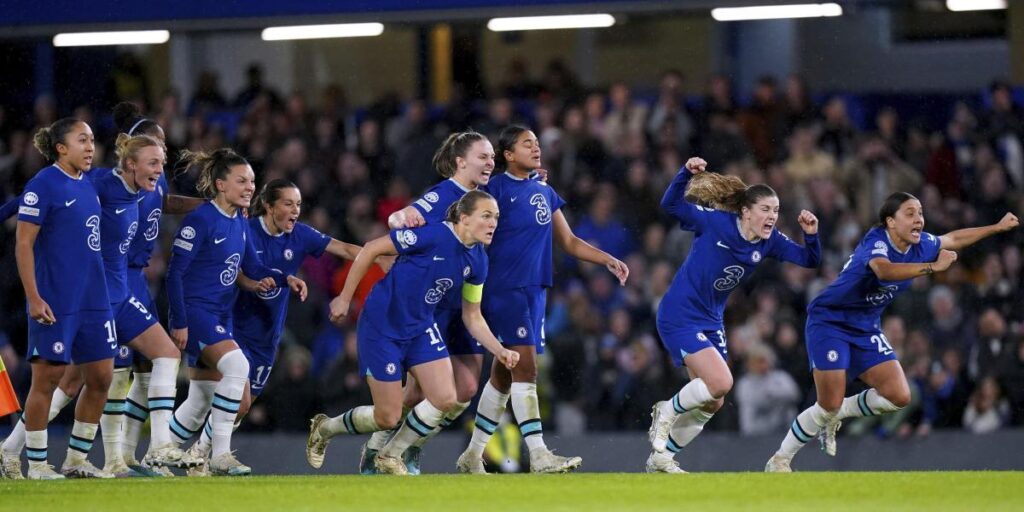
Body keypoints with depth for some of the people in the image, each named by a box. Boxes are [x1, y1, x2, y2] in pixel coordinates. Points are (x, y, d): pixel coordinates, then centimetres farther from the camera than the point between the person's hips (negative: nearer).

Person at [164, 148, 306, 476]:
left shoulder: (240, 223, 9)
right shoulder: (200, 220, -15)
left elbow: (253, 267, 16)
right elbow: (175, 273, -16)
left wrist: (285, 279, -3)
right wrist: (179, 323, -20)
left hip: (220, 316, 9)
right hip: (195, 311, -9)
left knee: (202, 400, 12)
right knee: (237, 365, -27)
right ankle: (220, 455, -23)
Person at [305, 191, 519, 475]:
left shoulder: (478, 262, -2)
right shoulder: (433, 235, -24)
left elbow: (472, 317, 8)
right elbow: (371, 249, -16)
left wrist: (500, 351, -7)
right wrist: (344, 299, -12)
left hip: (421, 329, 7)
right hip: (382, 327, -7)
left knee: (445, 399, -12)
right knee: (388, 417, -4)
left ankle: (390, 457, 12)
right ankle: (324, 428, 26)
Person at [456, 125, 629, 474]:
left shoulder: (545, 193, 16)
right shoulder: (496, 189, -6)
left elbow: (569, 242, 22)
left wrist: (608, 261, 11)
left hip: (534, 289, 8)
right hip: (504, 288, -8)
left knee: (504, 376, 11)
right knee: (525, 367, -15)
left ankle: (472, 455, 20)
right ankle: (538, 456, -19)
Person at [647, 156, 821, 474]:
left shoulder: (769, 242, -2)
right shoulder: (715, 222, -18)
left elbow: (809, 260, -3)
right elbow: (671, 205, -21)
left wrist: (811, 234, -22)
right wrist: (687, 173, -36)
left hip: (711, 322, 8)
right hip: (679, 316, -8)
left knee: (712, 403, 10)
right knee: (721, 382, -22)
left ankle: (660, 459, 26)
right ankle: (667, 412, 4)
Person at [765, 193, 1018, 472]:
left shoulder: (920, 245, -4)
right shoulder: (876, 242, -27)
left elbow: (952, 239, 19)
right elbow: (884, 270, -50)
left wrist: (998, 227, 23)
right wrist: (933, 266, -55)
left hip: (866, 329, 7)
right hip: (829, 321, -7)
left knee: (898, 396, -8)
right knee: (829, 405, -11)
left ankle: (835, 415, 17)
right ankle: (778, 462, 8)